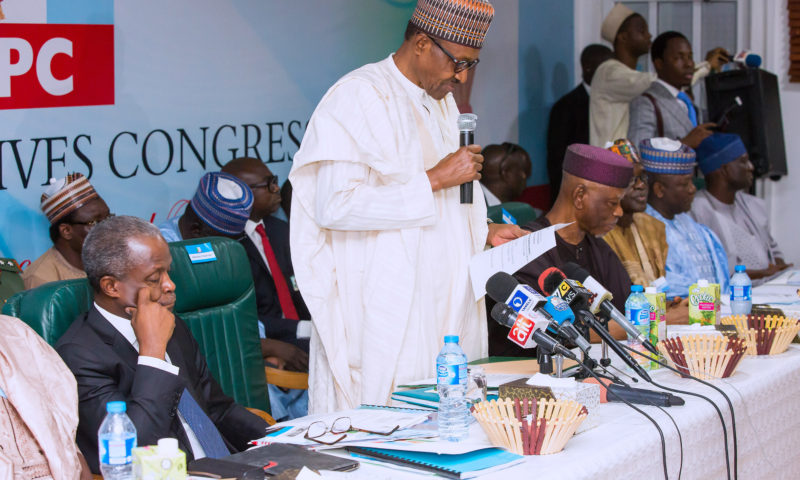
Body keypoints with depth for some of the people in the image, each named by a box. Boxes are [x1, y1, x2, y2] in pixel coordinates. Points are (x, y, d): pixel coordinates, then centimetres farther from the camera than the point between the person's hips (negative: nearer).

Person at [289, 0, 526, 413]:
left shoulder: (442, 102, 18)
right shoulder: (360, 96, -11)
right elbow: (334, 206, -23)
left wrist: (485, 232, 11)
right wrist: (434, 179, -19)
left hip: (443, 308, 8)